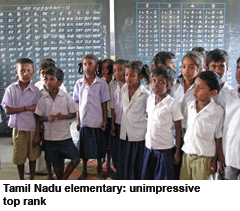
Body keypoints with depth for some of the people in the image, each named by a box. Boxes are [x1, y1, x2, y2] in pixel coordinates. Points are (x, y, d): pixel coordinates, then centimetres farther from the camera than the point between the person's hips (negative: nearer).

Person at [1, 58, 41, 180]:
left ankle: (32, 180, 30)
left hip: (32, 128, 0)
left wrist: (38, 134, -6)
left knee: (33, 155, 11)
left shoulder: (35, 91, -4)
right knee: (19, 157, 8)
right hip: (18, 128, 0)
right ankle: (21, 181, 27)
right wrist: (27, 108, -16)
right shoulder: (11, 89, -3)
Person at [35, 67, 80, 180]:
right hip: (49, 136, 1)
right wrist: (47, 118, -17)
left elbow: (73, 114, 2)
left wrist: (63, 116, -18)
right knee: (56, 162, 13)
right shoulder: (43, 99, -1)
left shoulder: (66, 97, -5)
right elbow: (39, 117, 4)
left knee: (75, 159, -6)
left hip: (65, 135, -1)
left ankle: (63, 180, 14)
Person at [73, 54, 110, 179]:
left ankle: (99, 167, 31)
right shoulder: (79, 83, 3)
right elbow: (78, 103, 6)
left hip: (97, 121, -2)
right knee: (84, 146, 11)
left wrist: (104, 120, -4)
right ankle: (84, 170, 28)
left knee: (98, 146, 10)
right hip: (84, 121, 2)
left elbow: (104, 103, -2)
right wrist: (78, 120, 3)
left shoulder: (102, 83, -5)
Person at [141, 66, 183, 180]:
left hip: (165, 149, -5)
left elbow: (178, 130, -9)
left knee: (163, 177, 5)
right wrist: (147, 143, 15)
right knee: (147, 177, 16)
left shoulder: (173, 104, -14)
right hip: (149, 147, 6)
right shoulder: (150, 99, 4)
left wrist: (177, 152, -7)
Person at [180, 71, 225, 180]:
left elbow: (218, 138, -5)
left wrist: (214, 161, -1)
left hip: (204, 158, -4)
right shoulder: (189, 106, 2)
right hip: (186, 155, 4)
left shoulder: (218, 111, -12)